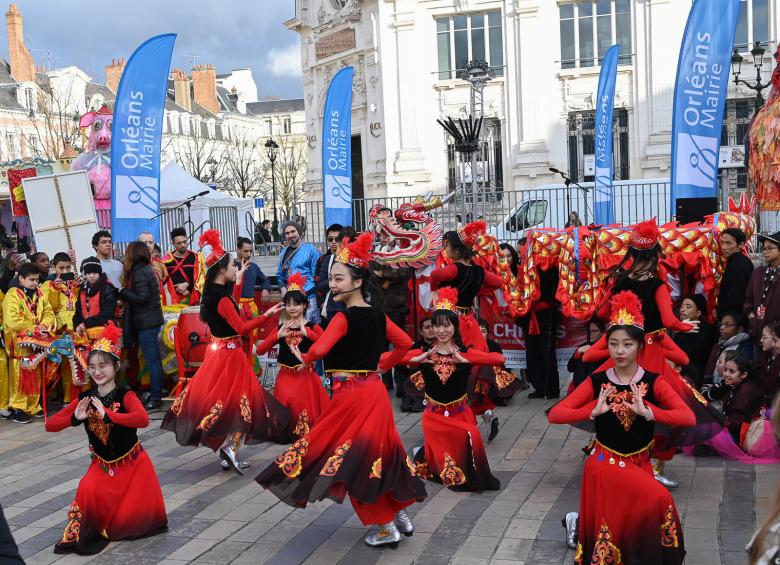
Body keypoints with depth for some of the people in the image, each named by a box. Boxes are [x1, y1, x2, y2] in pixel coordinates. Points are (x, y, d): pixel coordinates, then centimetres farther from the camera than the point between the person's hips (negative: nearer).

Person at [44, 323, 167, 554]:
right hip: (102, 465, 2)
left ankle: (114, 524, 34)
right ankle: (92, 528, 3)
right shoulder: (84, 399, -6)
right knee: (88, 491, -28)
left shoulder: (125, 395, -18)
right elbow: (50, 425, -6)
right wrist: (75, 418, -23)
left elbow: (143, 419, -39)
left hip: (132, 464, -2)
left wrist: (107, 414, -41)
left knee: (137, 517, -2)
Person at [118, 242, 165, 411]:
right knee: (154, 360, 12)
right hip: (152, 320, 10)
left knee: (152, 361, -6)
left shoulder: (139, 273, -14)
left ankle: (155, 398, -4)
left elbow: (142, 297, -21)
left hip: (146, 323, -10)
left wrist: (123, 293, -11)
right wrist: (124, 294, 9)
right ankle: (155, 395, 17)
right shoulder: (147, 269, 15)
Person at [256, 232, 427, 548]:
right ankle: (400, 513, 25)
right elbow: (405, 343, 15)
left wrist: (303, 357, -7)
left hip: (350, 394, -7)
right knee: (378, 451, 18)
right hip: (374, 390, 7)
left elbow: (319, 350, -27)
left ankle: (386, 527, 6)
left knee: (354, 458, 2)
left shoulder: (343, 318, -16)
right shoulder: (378, 315, 6)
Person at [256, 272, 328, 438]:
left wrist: (306, 333, -24)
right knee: (285, 405, -5)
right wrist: (279, 335, -11)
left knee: (305, 408, -4)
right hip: (285, 376, 2)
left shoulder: (312, 327, -1)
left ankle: (306, 431, 20)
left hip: (306, 376, -2)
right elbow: (260, 350, 0)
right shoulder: (281, 328, 8)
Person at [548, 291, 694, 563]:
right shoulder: (597, 382, -6)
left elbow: (689, 418, -19)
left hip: (640, 463, 3)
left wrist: (646, 412, -29)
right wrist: (594, 411, -24)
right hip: (605, 462, -3)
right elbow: (554, 415, -12)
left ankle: (581, 524, 26)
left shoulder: (653, 382, -6)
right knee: (658, 500, -23)